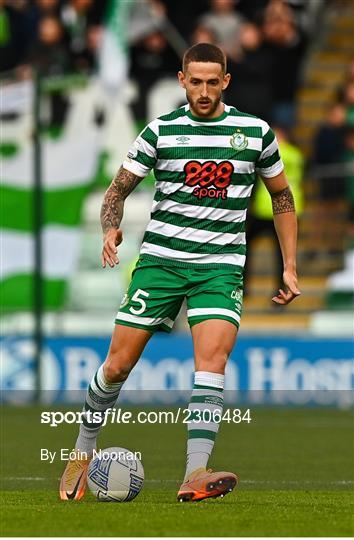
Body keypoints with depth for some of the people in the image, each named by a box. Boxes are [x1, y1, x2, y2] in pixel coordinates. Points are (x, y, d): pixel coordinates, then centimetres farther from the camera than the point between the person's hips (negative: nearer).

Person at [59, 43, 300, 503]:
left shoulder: (255, 132, 4)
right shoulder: (161, 131, 2)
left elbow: (282, 195, 16)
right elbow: (119, 188, 7)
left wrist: (290, 267, 11)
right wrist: (111, 229, -15)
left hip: (221, 265, 0)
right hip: (160, 258, 0)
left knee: (212, 359, -22)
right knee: (118, 364, 0)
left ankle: (195, 474, -29)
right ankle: (83, 453, 23)